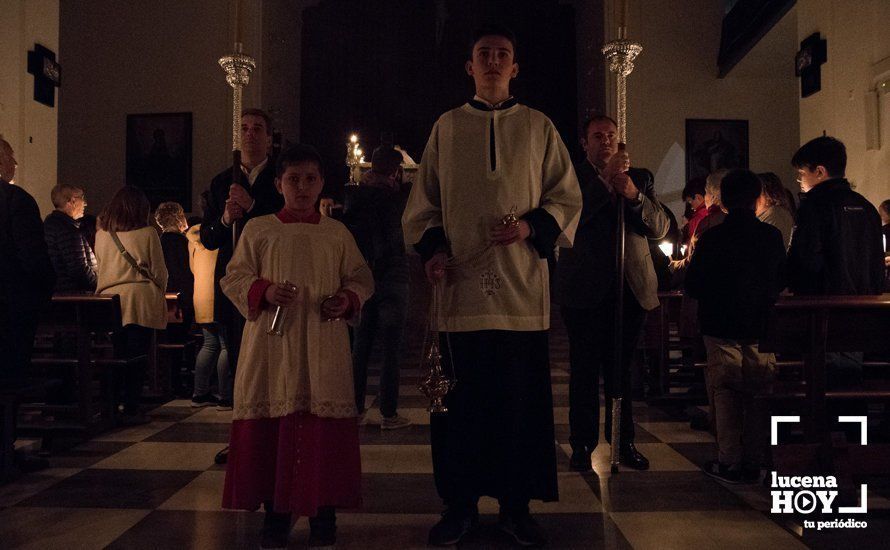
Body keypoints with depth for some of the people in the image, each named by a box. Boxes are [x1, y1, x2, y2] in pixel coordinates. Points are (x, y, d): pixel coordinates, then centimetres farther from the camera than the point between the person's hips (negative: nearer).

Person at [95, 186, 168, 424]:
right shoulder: (148, 233, -3)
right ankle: (131, 409, 3)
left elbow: (100, 269, 15)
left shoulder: (101, 234, 6)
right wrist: (158, 292, 18)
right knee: (136, 357, 1)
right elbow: (159, 272, 0)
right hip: (140, 301, -3)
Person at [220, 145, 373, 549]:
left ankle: (323, 509, 18)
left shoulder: (337, 233, 9)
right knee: (269, 427, 4)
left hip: (323, 348, 0)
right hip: (271, 346, 0)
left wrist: (348, 300, -8)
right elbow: (233, 278, 6)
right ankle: (275, 511, 21)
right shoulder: (258, 230, 7)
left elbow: (361, 278, 13)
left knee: (323, 428, 2)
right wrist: (263, 291, -12)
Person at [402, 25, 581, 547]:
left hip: (522, 287, 0)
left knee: (522, 398, 3)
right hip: (461, 285, 0)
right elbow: (424, 201, 13)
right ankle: (460, 503, 18)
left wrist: (532, 225, -9)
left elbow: (568, 198, 9)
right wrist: (433, 246, -4)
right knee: (461, 400, 3)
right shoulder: (447, 127, 13)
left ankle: (516, 504, 18)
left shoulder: (539, 127, 11)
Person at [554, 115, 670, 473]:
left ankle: (624, 442, 21)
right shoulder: (571, 176, 3)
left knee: (621, 368, 11)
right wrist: (605, 181, -17)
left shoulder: (640, 178, 13)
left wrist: (634, 195, -12)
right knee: (585, 369, 3)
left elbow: (660, 228, 5)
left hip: (631, 288, 3)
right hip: (585, 290, -3)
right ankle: (583, 444, 11)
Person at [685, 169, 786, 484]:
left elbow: (693, 287, -7)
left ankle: (730, 462, 6)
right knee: (758, 393, 11)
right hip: (762, 329, 3)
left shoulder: (712, 238, -10)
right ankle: (754, 463, 17)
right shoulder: (772, 236, -2)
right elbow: (783, 280, 10)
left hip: (722, 329, -3)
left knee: (724, 393, 6)